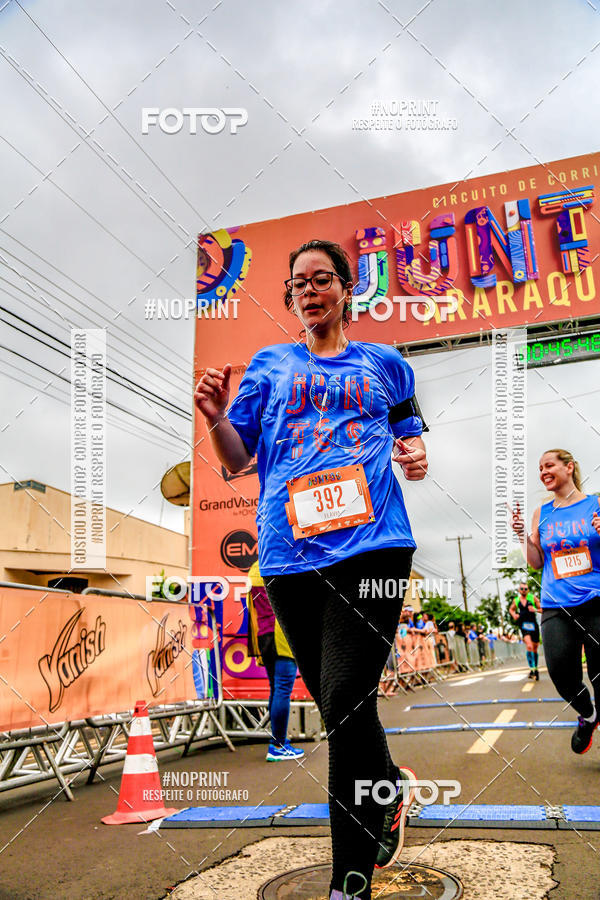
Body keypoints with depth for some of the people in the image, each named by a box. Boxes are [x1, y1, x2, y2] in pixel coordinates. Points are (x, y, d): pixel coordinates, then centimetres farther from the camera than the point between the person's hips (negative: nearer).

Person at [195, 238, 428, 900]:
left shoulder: (383, 364, 16)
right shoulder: (270, 366, 17)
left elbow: (410, 438, 25)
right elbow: (236, 461, 13)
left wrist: (418, 459, 1)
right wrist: (215, 420, -8)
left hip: (371, 544, -2)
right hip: (290, 554, 3)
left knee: (344, 702, -12)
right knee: (337, 703, 13)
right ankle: (391, 788, 43)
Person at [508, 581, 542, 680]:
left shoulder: (533, 598, 1)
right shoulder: (516, 600, 7)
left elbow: (542, 609, 4)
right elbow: (511, 609, 26)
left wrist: (535, 609, -15)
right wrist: (513, 614, 5)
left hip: (533, 625, 1)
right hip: (524, 626, 0)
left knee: (535, 649, 10)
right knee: (529, 646, -22)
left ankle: (536, 669, 28)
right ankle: (532, 669, -20)